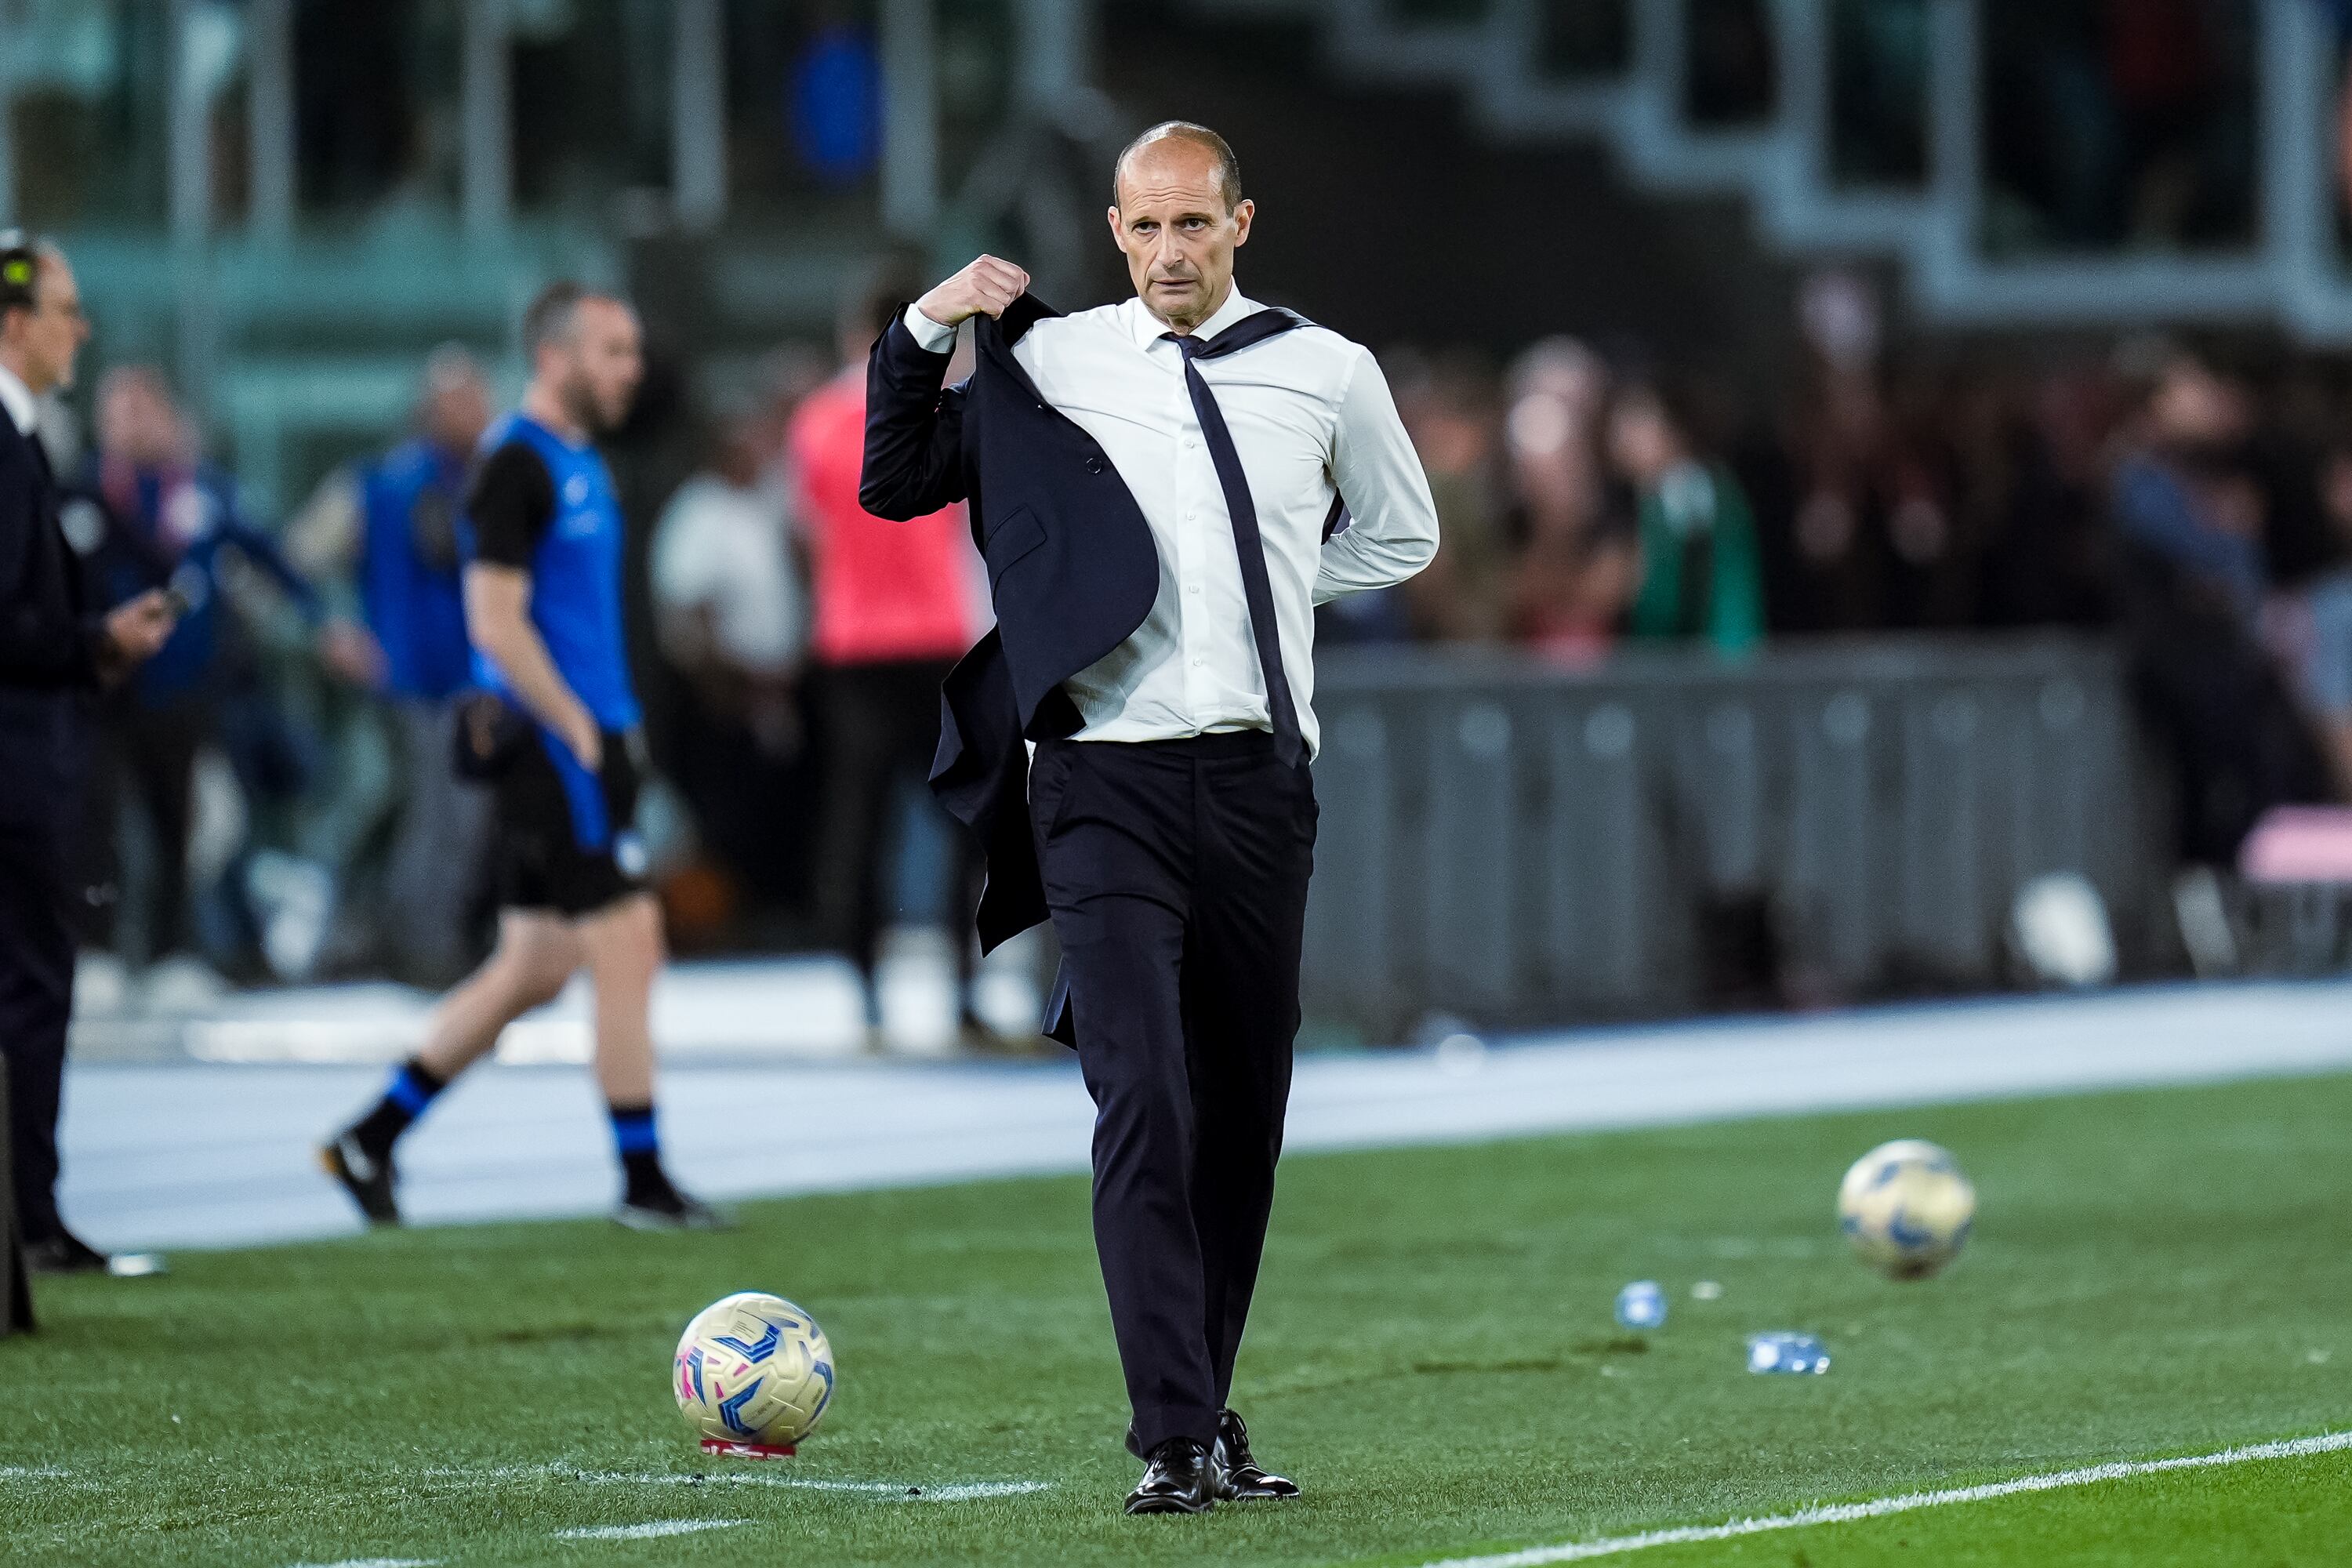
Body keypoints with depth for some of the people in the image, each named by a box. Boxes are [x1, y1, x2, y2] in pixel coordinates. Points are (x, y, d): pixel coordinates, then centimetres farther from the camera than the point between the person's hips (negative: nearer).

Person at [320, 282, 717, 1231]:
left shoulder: (578, 461, 17)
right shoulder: (518, 466, -13)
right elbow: (495, 622, -19)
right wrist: (581, 733, -16)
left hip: (587, 743, 10)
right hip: (553, 749, -10)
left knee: (532, 968, 12)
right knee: (626, 950, -7)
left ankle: (370, 1140, 19)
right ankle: (643, 1182, -1)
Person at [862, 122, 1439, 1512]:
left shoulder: (1327, 374, 7)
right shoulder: (1049, 366, 5)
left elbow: (1401, 534, 23)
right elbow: (893, 488, 15)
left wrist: (1276, 588, 11)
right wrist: (922, 335, 2)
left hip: (1259, 775, 2)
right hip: (1106, 780, -2)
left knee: (1244, 1111, 7)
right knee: (1143, 1104, -13)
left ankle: (1207, 1409, 18)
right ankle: (1177, 1441, -17)